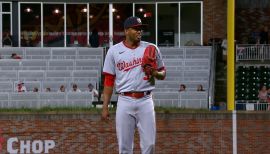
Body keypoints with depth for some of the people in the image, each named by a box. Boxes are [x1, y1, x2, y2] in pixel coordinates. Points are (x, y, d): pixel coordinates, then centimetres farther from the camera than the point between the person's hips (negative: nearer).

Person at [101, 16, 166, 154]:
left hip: (145, 101, 0)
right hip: (125, 101, 0)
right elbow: (108, 81, 6)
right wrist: (105, 107, 1)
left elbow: (163, 74, 14)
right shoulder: (114, 51, 5)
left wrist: (154, 73, -10)